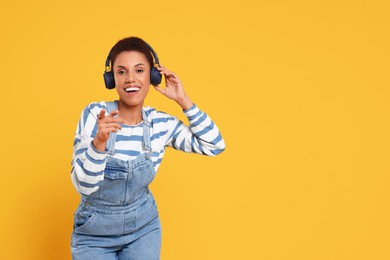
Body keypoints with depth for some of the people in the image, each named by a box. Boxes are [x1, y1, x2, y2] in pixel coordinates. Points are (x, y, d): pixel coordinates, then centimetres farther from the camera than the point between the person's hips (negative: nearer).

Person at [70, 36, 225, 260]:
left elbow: (214, 145, -5)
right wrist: (99, 142, -40)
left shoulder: (160, 123, -8)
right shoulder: (95, 114, -18)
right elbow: (83, 185, -22)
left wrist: (183, 100, -11)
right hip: (95, 233, -2)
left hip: (143, 227, 3)